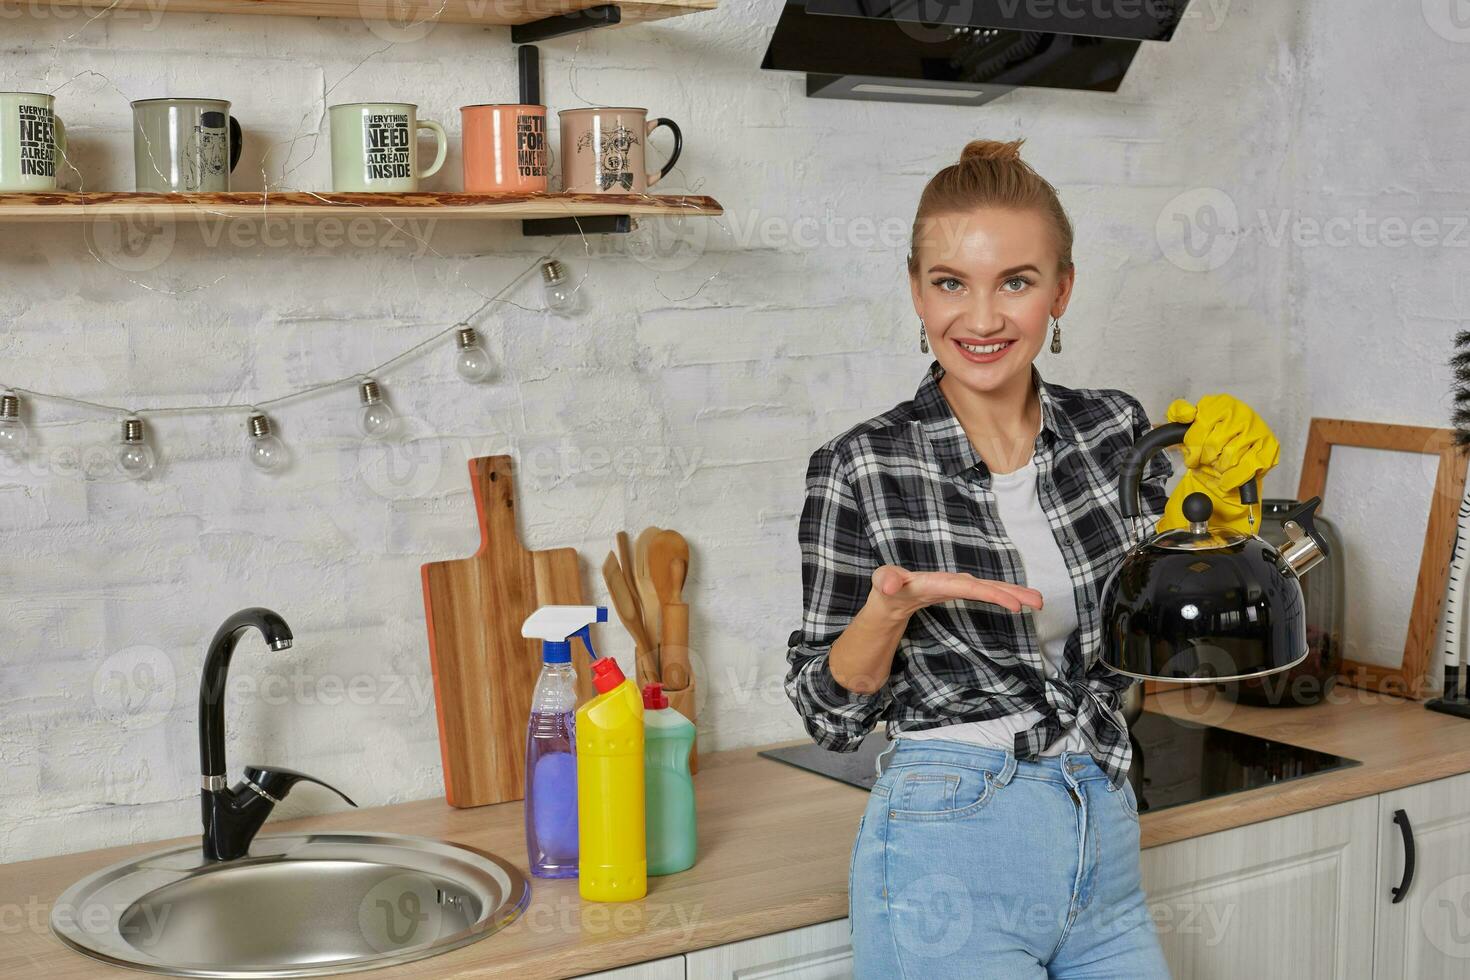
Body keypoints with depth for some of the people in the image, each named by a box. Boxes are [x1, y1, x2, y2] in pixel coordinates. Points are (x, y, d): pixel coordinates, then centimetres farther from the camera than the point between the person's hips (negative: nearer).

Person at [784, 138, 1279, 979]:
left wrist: (1222, 493, -7)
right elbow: (831, 715, -5)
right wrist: (891, 607, -24)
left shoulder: (1114, 429, 0)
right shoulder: (863, 470, -11)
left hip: (1104, 847, 4)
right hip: (949, 864, -4)